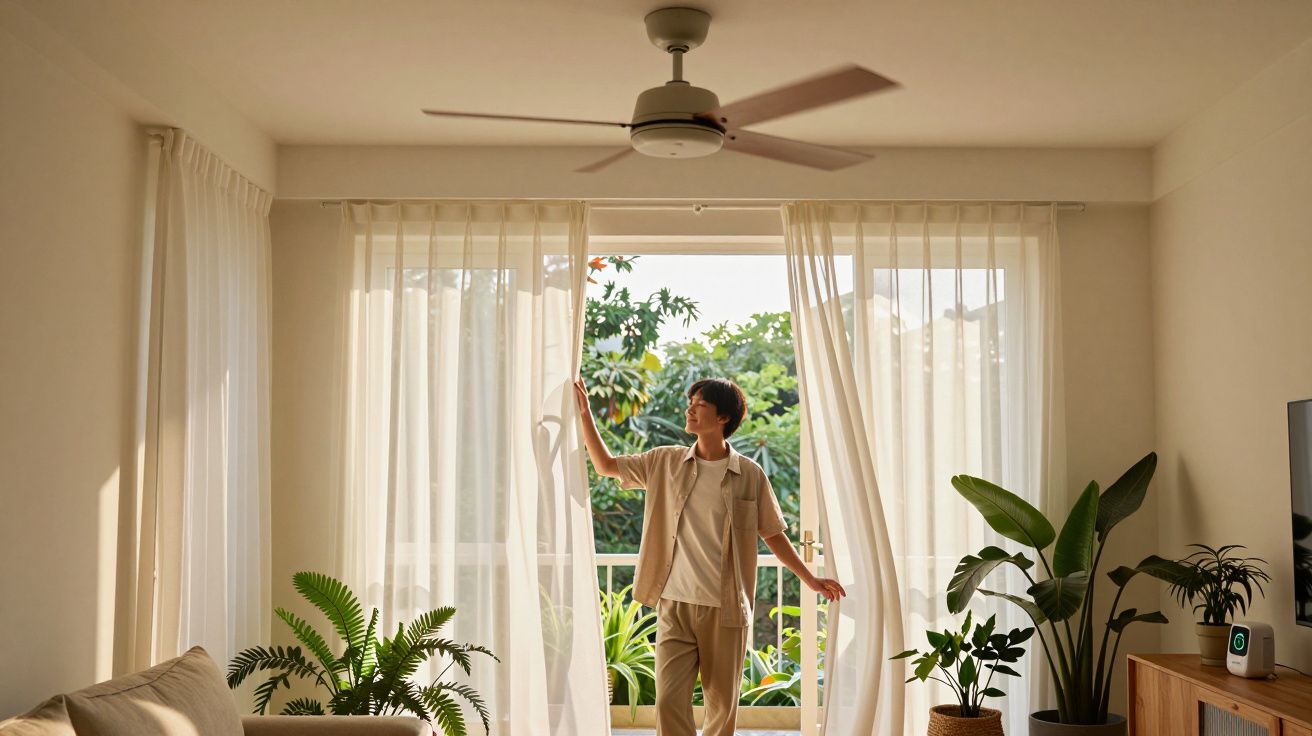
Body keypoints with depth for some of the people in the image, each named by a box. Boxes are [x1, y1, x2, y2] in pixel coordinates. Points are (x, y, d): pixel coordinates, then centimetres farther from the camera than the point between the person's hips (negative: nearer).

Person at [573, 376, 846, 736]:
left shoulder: (750, 475, -2)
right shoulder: (666, 462, 3)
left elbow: (773, 534, 7)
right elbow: (605, 465, 11)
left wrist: (810, 579, 6)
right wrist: (585, 414, 4)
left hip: (725, 609, -1)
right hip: (674, 606, 1)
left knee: (722, 706, 9)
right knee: (669, 701, -6)